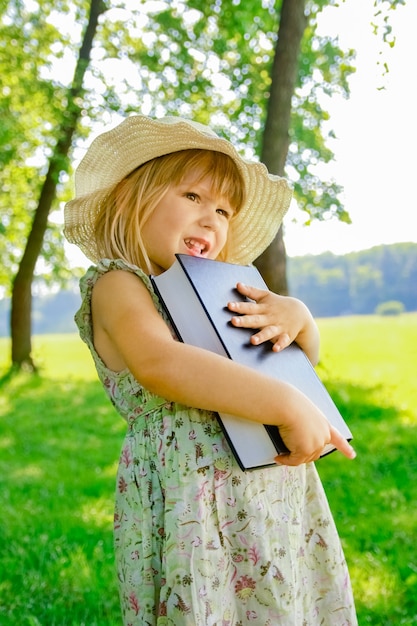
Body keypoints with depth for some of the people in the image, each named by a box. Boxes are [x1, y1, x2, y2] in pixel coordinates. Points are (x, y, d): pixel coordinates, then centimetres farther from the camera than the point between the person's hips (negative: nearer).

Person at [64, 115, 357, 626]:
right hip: (193, 498, -7)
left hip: (276, 488, 8)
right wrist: (288, 405, -30)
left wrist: (296, 315, -3)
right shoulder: (117, 284, -6)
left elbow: (305, 355, 21)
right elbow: (159, 363, -27)